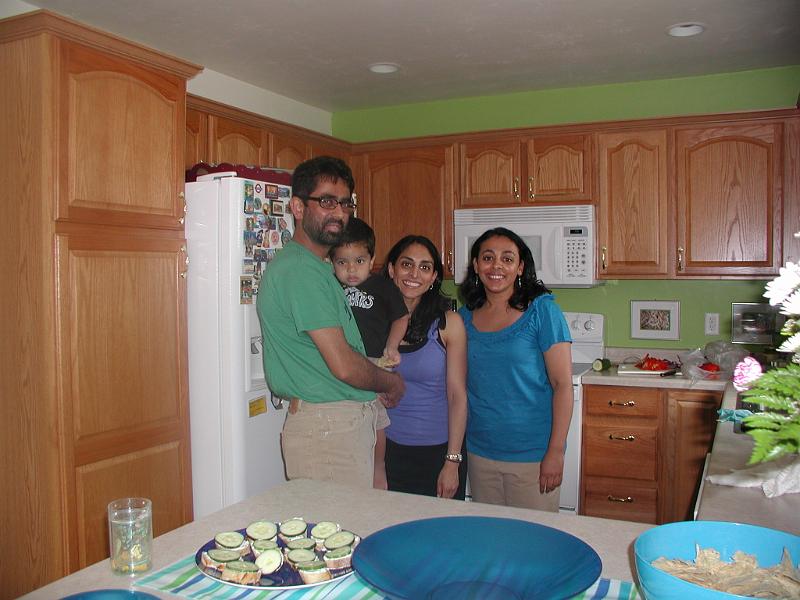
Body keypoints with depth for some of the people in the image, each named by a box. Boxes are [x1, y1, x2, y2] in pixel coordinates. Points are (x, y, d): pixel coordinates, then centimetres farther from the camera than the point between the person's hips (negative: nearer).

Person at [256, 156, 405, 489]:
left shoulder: (319, 267, 15)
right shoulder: (301, 269, -18)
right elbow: (344, 365, -22)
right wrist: (392, 382, -4)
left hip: (349, 421, 10)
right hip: (326, 427, -10)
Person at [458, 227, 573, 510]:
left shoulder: (541, 310, -9)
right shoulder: (466, 316, 4)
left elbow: (562, 384, -10)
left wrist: (556, 452, -14)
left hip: (532, 455, -4)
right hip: (479, 452, 4)